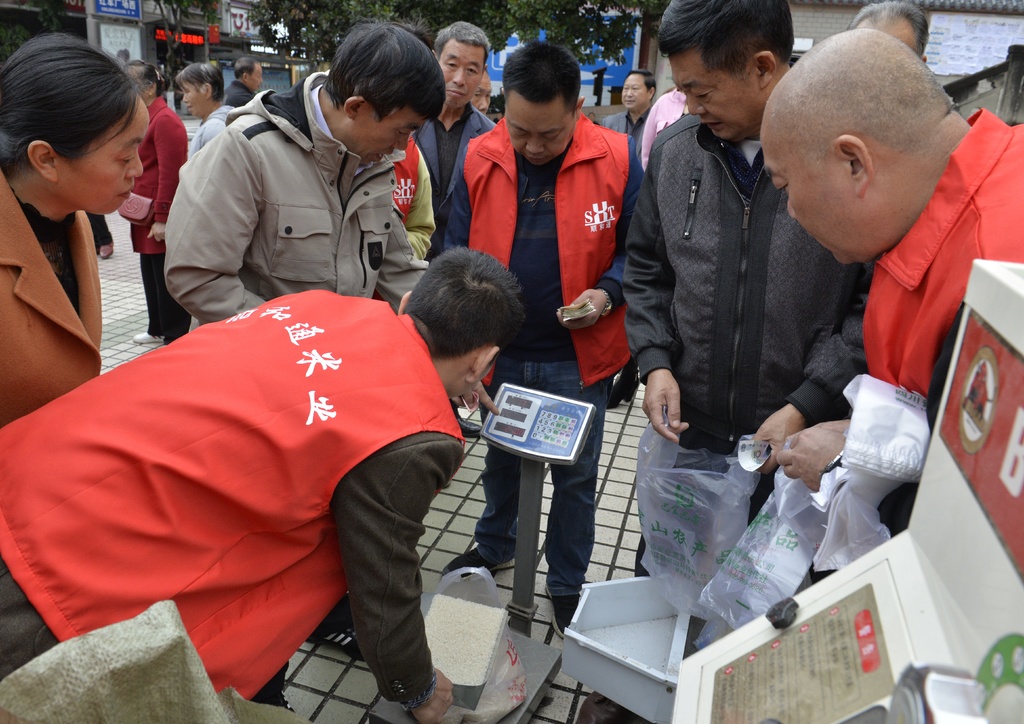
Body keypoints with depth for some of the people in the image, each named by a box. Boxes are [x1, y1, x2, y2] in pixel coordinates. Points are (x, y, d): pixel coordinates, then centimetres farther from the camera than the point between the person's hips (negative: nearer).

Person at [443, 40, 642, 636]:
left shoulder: (616, 158, -11)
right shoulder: (479, 158, -6)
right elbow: (458, 250, 1)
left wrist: (607, 292, -20)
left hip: (578, 358, -2)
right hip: (499, 353, 2)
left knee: (576, 477, 13)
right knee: (501, 459, 23)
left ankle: (568, 586, 35)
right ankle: (495, 547, 49)